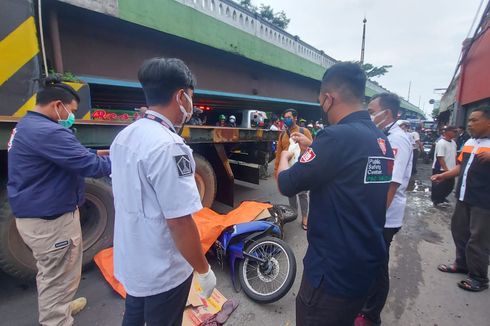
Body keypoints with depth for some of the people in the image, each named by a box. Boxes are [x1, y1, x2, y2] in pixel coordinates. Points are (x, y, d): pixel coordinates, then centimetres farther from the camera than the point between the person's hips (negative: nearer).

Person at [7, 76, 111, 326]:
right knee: (58, 278, 7)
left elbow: (71, 156, 12)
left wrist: (99, 153, 4)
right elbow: (89, 166, -27)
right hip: (50, 219, -11)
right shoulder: (47, 132, -26)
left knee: (51, 274, 29)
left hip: (34, 215, 11)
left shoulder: (26, 126, 10)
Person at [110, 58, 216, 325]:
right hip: (162, 272, -7)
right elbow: (180, 222, -28)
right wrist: (204, 271, -14)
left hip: (130, 262, 7)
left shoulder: (124, 136, -1)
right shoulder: (168, 146, -28)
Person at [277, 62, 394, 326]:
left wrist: (284, 157, 3)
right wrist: (312, 148, 18)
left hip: (333, 270, -8)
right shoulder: (381, 140, 2)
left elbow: (286, 185, -17)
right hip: (367, 264, 8)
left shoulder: (338, 136, -25)